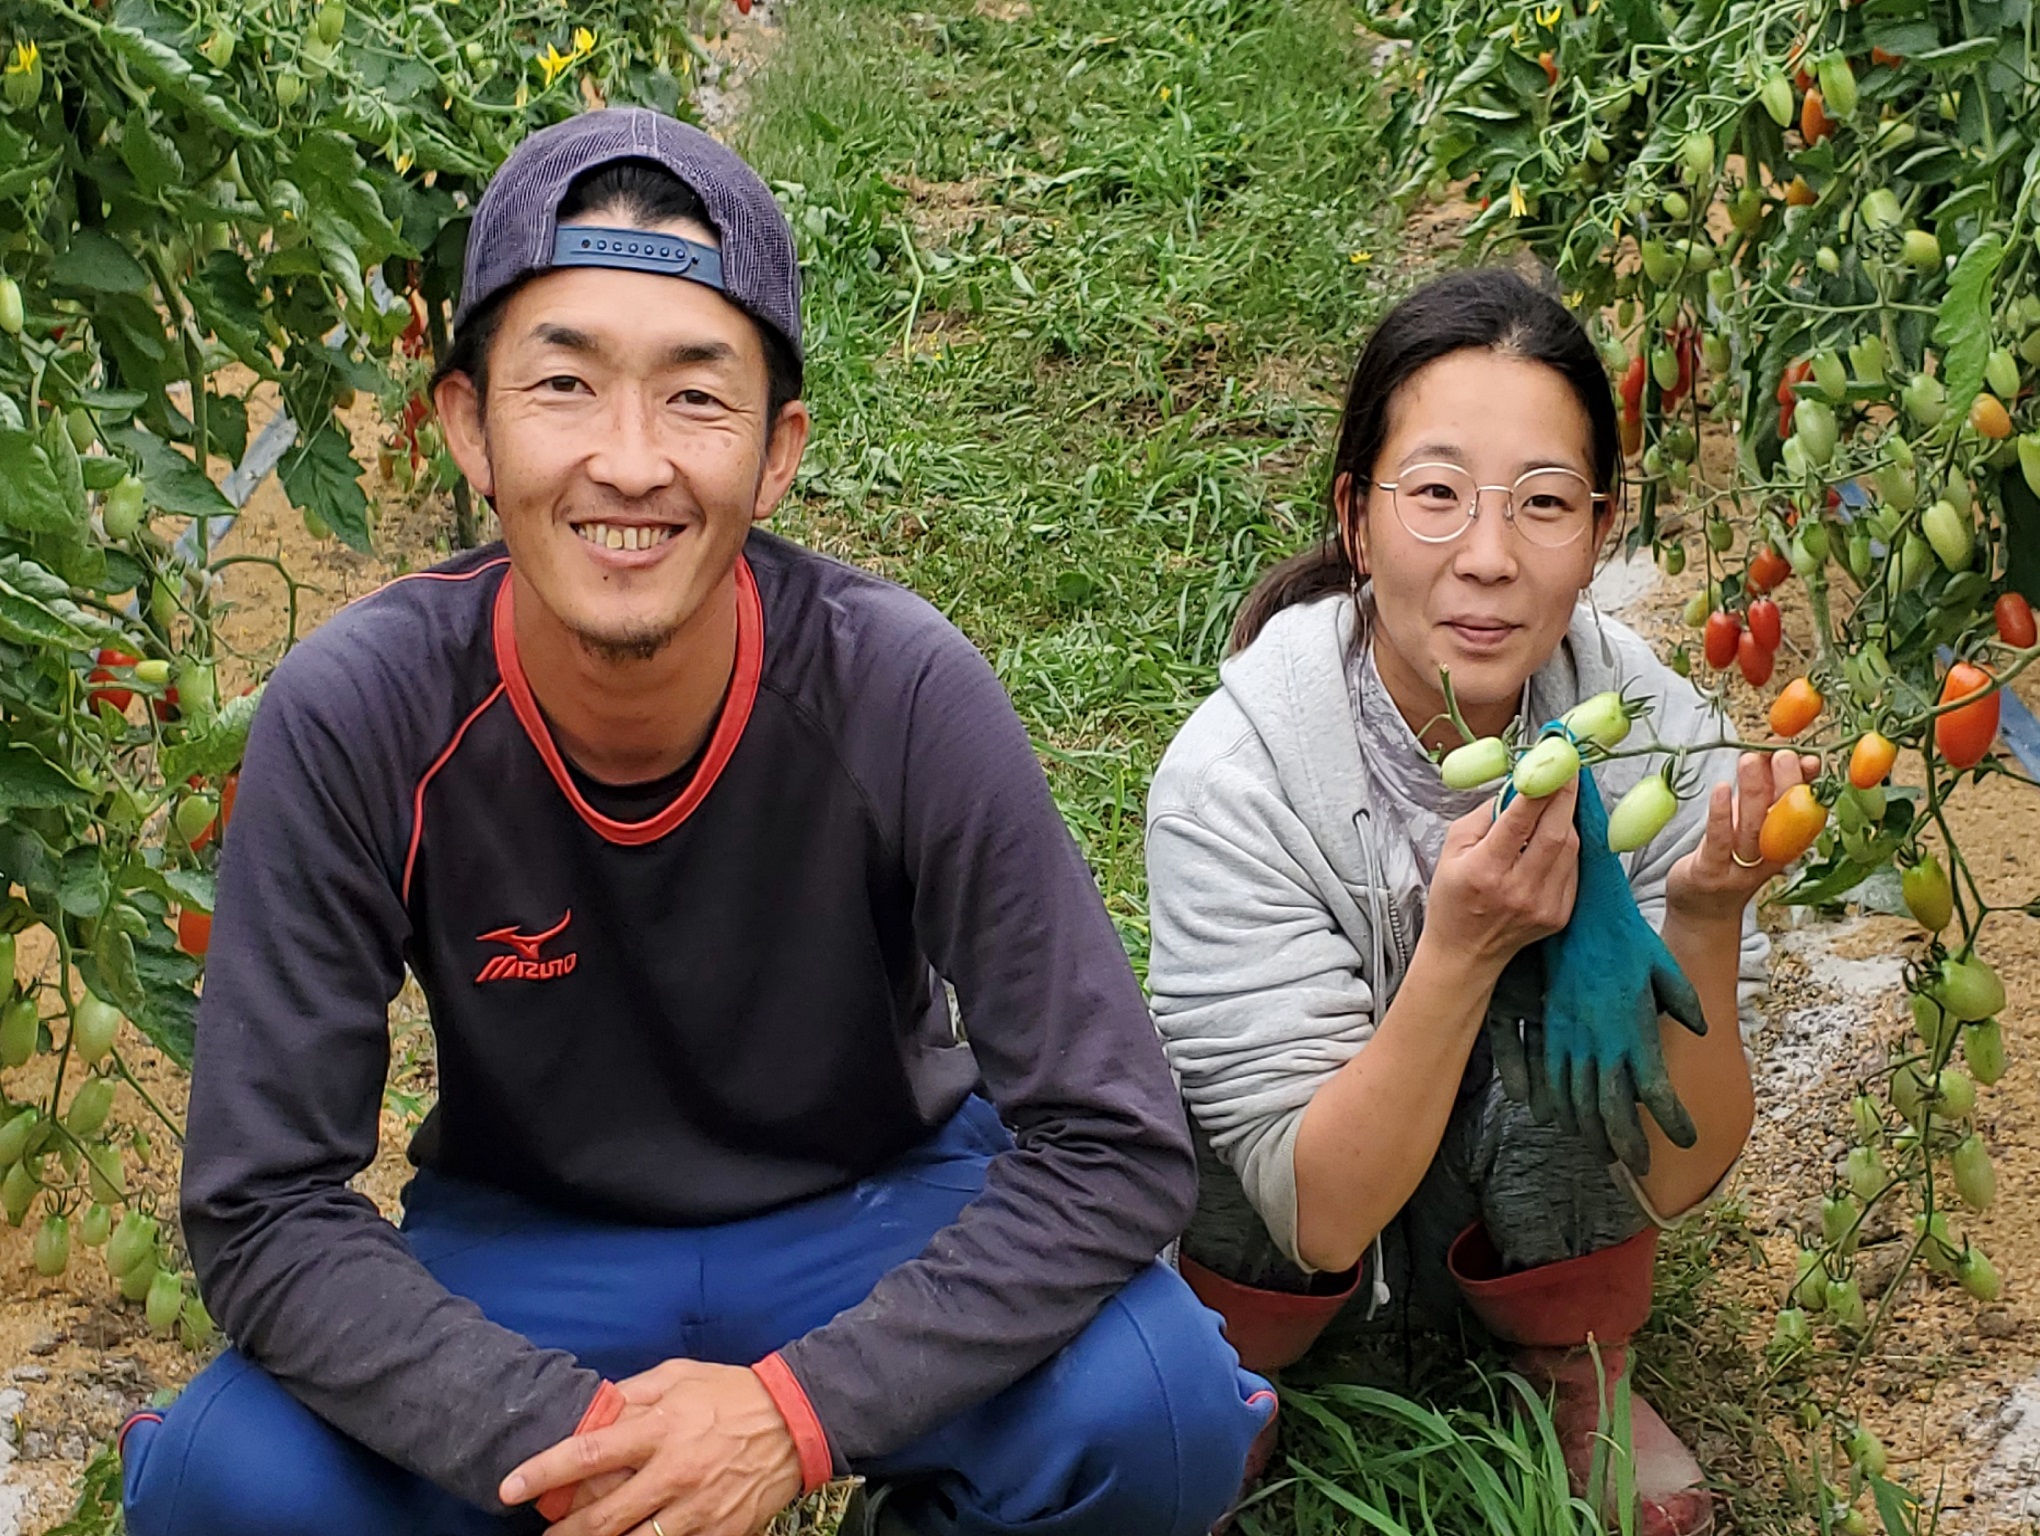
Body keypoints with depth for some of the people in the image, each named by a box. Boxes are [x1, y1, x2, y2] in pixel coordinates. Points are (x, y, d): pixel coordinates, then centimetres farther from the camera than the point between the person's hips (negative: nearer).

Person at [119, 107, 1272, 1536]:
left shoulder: (903, 691, -25)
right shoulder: (352, 716, -23)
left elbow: (1115, 1146, -22)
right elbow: (263, 1205, -18)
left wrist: (798, 1409, -32)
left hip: (882, 1213, 0)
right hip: (523, 1241, 1)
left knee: (1158, 1408, -29)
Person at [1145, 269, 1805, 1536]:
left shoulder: (1652, 730, -21)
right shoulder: (1234, 772, -28)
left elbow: (1675, 1174, -18)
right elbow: (1320, 1213, -28)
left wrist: (1705, 922, -36)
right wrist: (1456, 952, -43)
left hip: (1537, 1224, 2)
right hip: (1289, 1264, -2)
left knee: (1579, 957, -28)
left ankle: (1582, 1383, 1)